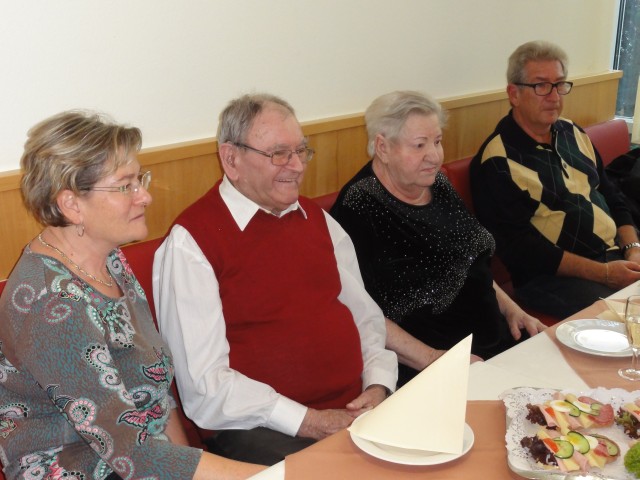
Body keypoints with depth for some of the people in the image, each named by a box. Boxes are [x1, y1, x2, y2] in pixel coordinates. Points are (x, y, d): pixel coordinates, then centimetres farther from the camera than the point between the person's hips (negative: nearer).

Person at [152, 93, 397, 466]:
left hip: (358, 409, 7)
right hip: (263, 428, -7)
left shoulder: (317, 219, 14)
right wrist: (308, 422, -16)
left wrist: (379, 386, 0)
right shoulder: (191, 241, -8)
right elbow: (204, 384, -12)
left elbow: (365, 315, 19)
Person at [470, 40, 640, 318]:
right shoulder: (497, 162, -11)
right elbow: (520, 248, -16)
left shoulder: (572, 133, 14)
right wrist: (604, 273, -18)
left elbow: (610, 195, 20)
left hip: (615, 256, 8)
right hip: (554, 275, -8)